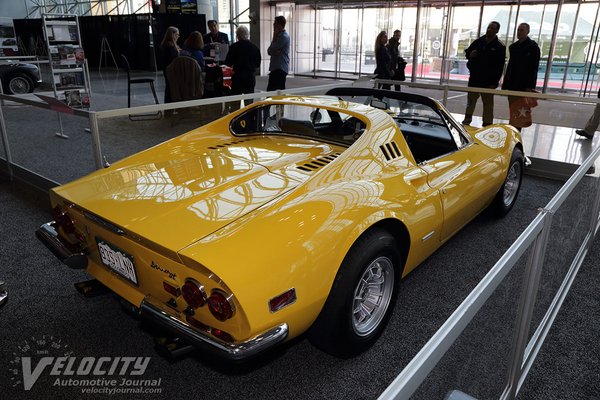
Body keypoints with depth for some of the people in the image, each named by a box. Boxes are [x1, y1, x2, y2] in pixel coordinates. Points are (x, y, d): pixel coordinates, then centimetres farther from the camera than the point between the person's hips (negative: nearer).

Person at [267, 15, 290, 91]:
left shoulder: (284, 37, -12)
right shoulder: (279, 36, 18)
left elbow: (271, 50, -14)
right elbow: (269, 51, 14)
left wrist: (274, 36, -3)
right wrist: (272, 51, -9)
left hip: (280, 69, -10)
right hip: (275, 68, 10)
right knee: (270, 89, 11)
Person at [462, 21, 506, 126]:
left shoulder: (500, 47, -3)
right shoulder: (478, 42, 9)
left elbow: (500, 67, -7)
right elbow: (467, 52, 22)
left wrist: (494, 83, -14)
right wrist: (470, 54, -5)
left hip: (488, 81, -4)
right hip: (474, 78, 4)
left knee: (488, 102, -1)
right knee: (470, 100, 13)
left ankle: (487, 124, 4)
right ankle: (467, 119, 29)